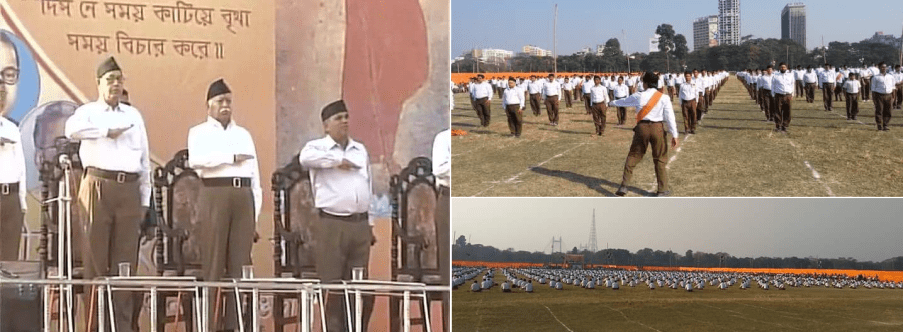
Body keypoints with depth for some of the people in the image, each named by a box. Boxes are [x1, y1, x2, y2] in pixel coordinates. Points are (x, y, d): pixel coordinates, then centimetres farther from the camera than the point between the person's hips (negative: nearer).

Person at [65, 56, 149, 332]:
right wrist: (106, 131, -10)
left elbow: (144, 159, 19)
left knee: (125, 258, 0)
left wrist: (145, 198, 14)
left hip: (129, 189, 3)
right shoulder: (88, 112, 9)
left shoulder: (134, 115, 21)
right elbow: (72, 130, -16)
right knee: (96, 255, -5)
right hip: (98, 186, -3)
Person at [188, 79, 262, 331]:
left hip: (243, 196, 4)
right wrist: (232, 157, -8)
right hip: (214, 195, -4)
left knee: (240, 263, 0)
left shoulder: (244, 134, 21)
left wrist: (255, 215, 9)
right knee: (213, 263, -6)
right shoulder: (199, 132, 9)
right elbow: (196, 160, -13)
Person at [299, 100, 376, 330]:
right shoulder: (318, 147, 2)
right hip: (332, 223, -5)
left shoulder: (360, 150, 20)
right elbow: (306, 158, -24)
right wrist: (338, 160, -13)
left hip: (360, 224, 5)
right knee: (333, 287, -5)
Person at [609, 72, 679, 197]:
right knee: (660, 159, 10)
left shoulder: (639, 96, -1)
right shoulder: (664, 98, -5)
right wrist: (674, 135, -2)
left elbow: (624, 101, 17)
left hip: (642, 127, 1)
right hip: (657, 128, -1)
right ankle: (663, 189, 14)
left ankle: (624, 185, 8)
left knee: (633, 156, 11)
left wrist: (612, 103, 37)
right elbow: (670, 117, -6)